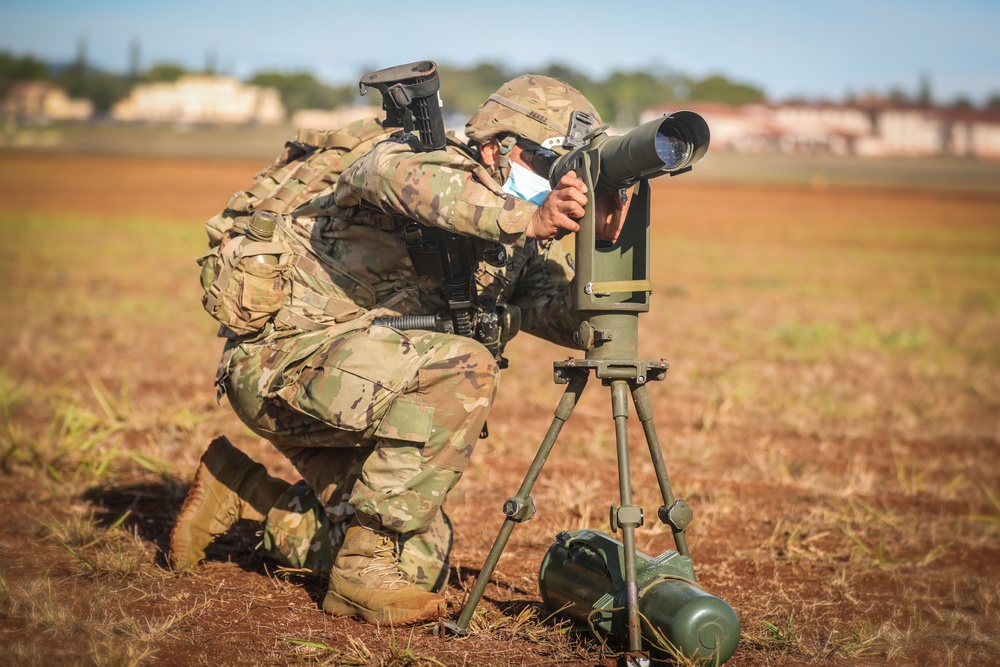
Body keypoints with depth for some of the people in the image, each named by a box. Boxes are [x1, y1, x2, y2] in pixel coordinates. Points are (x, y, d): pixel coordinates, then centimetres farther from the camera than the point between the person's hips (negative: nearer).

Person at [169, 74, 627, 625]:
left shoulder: (523, 248, 3)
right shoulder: (432, 162, -18)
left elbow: (575, 320, -11)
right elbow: (394, 174, -43)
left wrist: (598, 248, -29)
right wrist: (526, 219, -51)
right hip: (281, 356, -9)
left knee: (422, 561, 11)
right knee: (462, 370, -30)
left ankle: (241, 491, 24)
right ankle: (366, 573, -20)